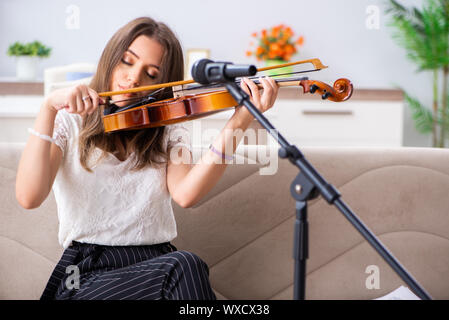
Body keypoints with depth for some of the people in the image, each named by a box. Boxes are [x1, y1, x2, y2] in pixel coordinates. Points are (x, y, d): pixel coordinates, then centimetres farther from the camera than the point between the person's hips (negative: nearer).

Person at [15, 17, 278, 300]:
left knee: (186, 265, -32)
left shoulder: (169, 130, 11)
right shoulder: (69, 122, 6)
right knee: (185, 266, -32)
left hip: (158, 263, 4)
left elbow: (185, 194, -13)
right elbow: (29, 197, -12)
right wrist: (49, 108, -17)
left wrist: (239, 123, -23)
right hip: (86, 272, -3)